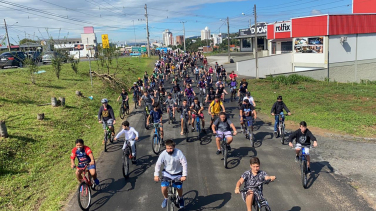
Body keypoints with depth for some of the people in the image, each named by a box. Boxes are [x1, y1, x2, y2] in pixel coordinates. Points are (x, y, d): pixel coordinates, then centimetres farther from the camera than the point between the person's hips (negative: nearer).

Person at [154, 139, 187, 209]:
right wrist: (156, 175, -20)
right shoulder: (163, 154, -19)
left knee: (179, 188, -2)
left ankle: (180, 198, 34)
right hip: (167, 173, 1)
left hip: (177, 174, 0)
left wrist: (184, 175, -24)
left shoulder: (179, 153, -23)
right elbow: (158, 164, -13)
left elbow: (184, 164, -20)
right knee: (163, 187, -14)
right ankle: (166, 198, 19)